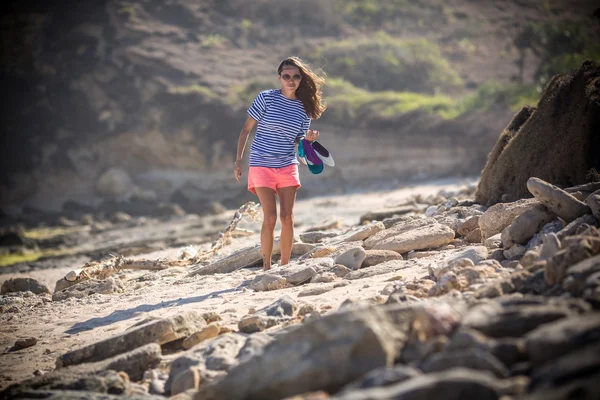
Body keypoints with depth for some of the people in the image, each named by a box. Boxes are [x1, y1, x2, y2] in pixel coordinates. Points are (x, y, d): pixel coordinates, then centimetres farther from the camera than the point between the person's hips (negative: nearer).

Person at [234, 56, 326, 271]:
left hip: (288, 166, 3)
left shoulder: (304, 108, 4)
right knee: (270, 217, -8)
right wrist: (238, 160, -6)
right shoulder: (266, 98, -6)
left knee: (287, 218, 1)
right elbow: (246, 129, -2)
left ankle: (284, 266, 11)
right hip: (262, 165, -3)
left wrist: (308, 138, -11)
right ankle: (266, 266, 3)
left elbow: (298, 142, 12)